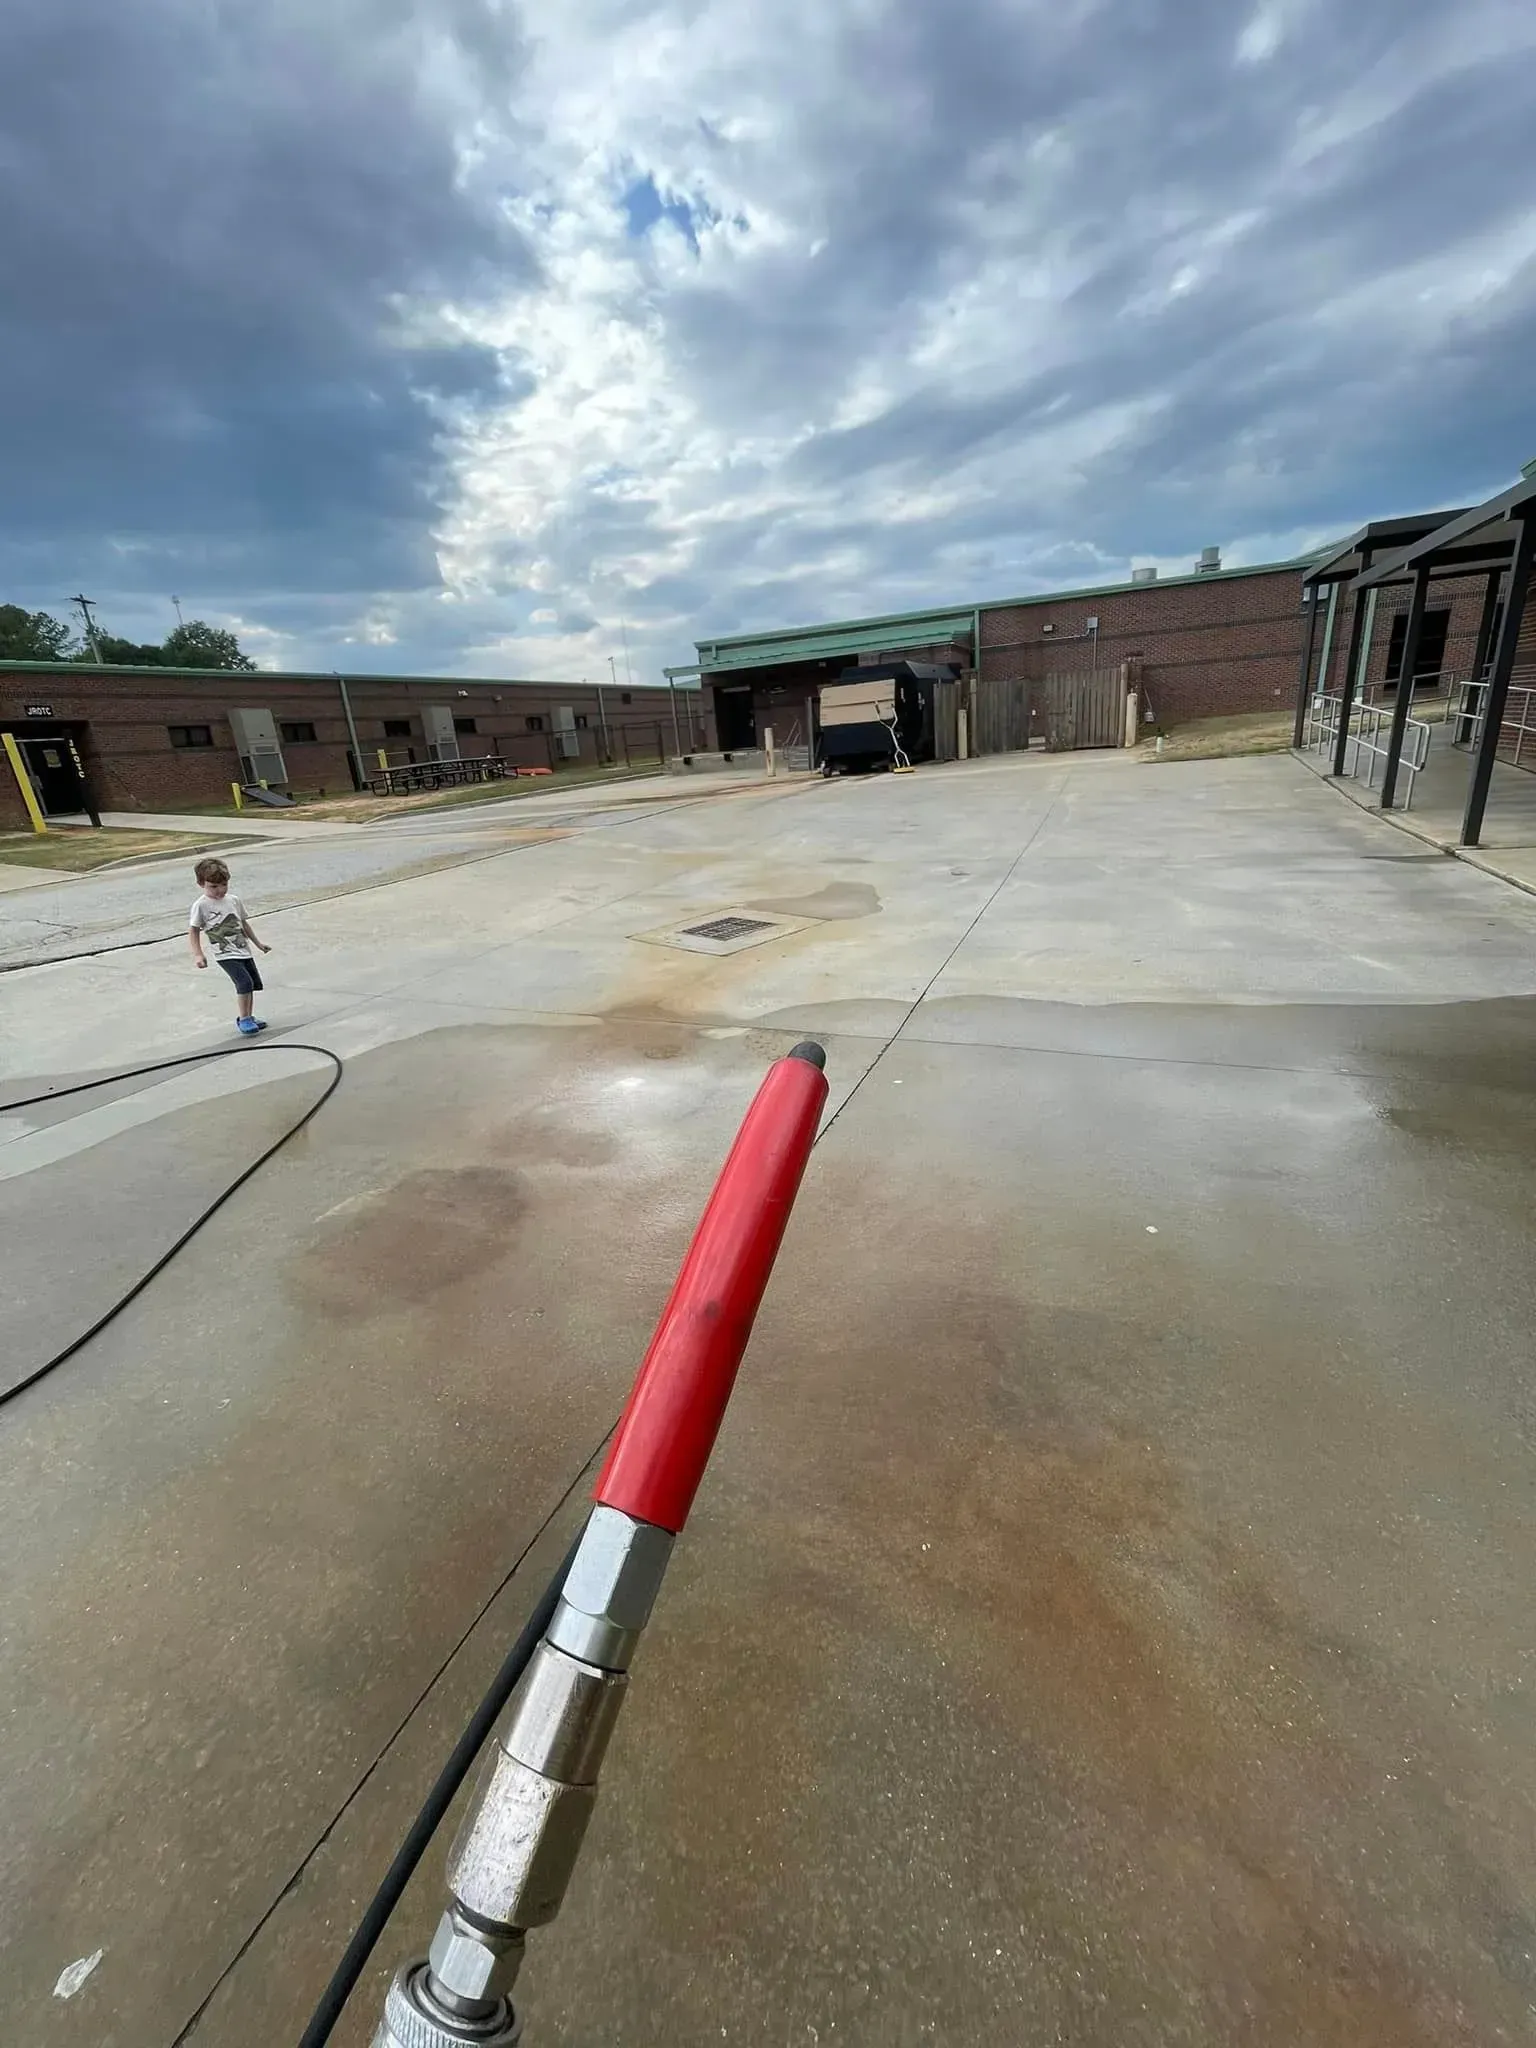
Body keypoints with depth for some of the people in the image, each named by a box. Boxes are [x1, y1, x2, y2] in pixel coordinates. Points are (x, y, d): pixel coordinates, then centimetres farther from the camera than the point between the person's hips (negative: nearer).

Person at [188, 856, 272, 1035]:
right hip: (225, 955, -6)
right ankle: (243, 1019, -9)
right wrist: (198, 955, -14)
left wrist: (258, 943, 24)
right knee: (245, 982, -20)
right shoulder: (201, 906, -8)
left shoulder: (234, 900, 7)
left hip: (243, 950, 7)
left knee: (253, 983, 10)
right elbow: (193, 930, -5)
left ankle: (247, 1018, 26)